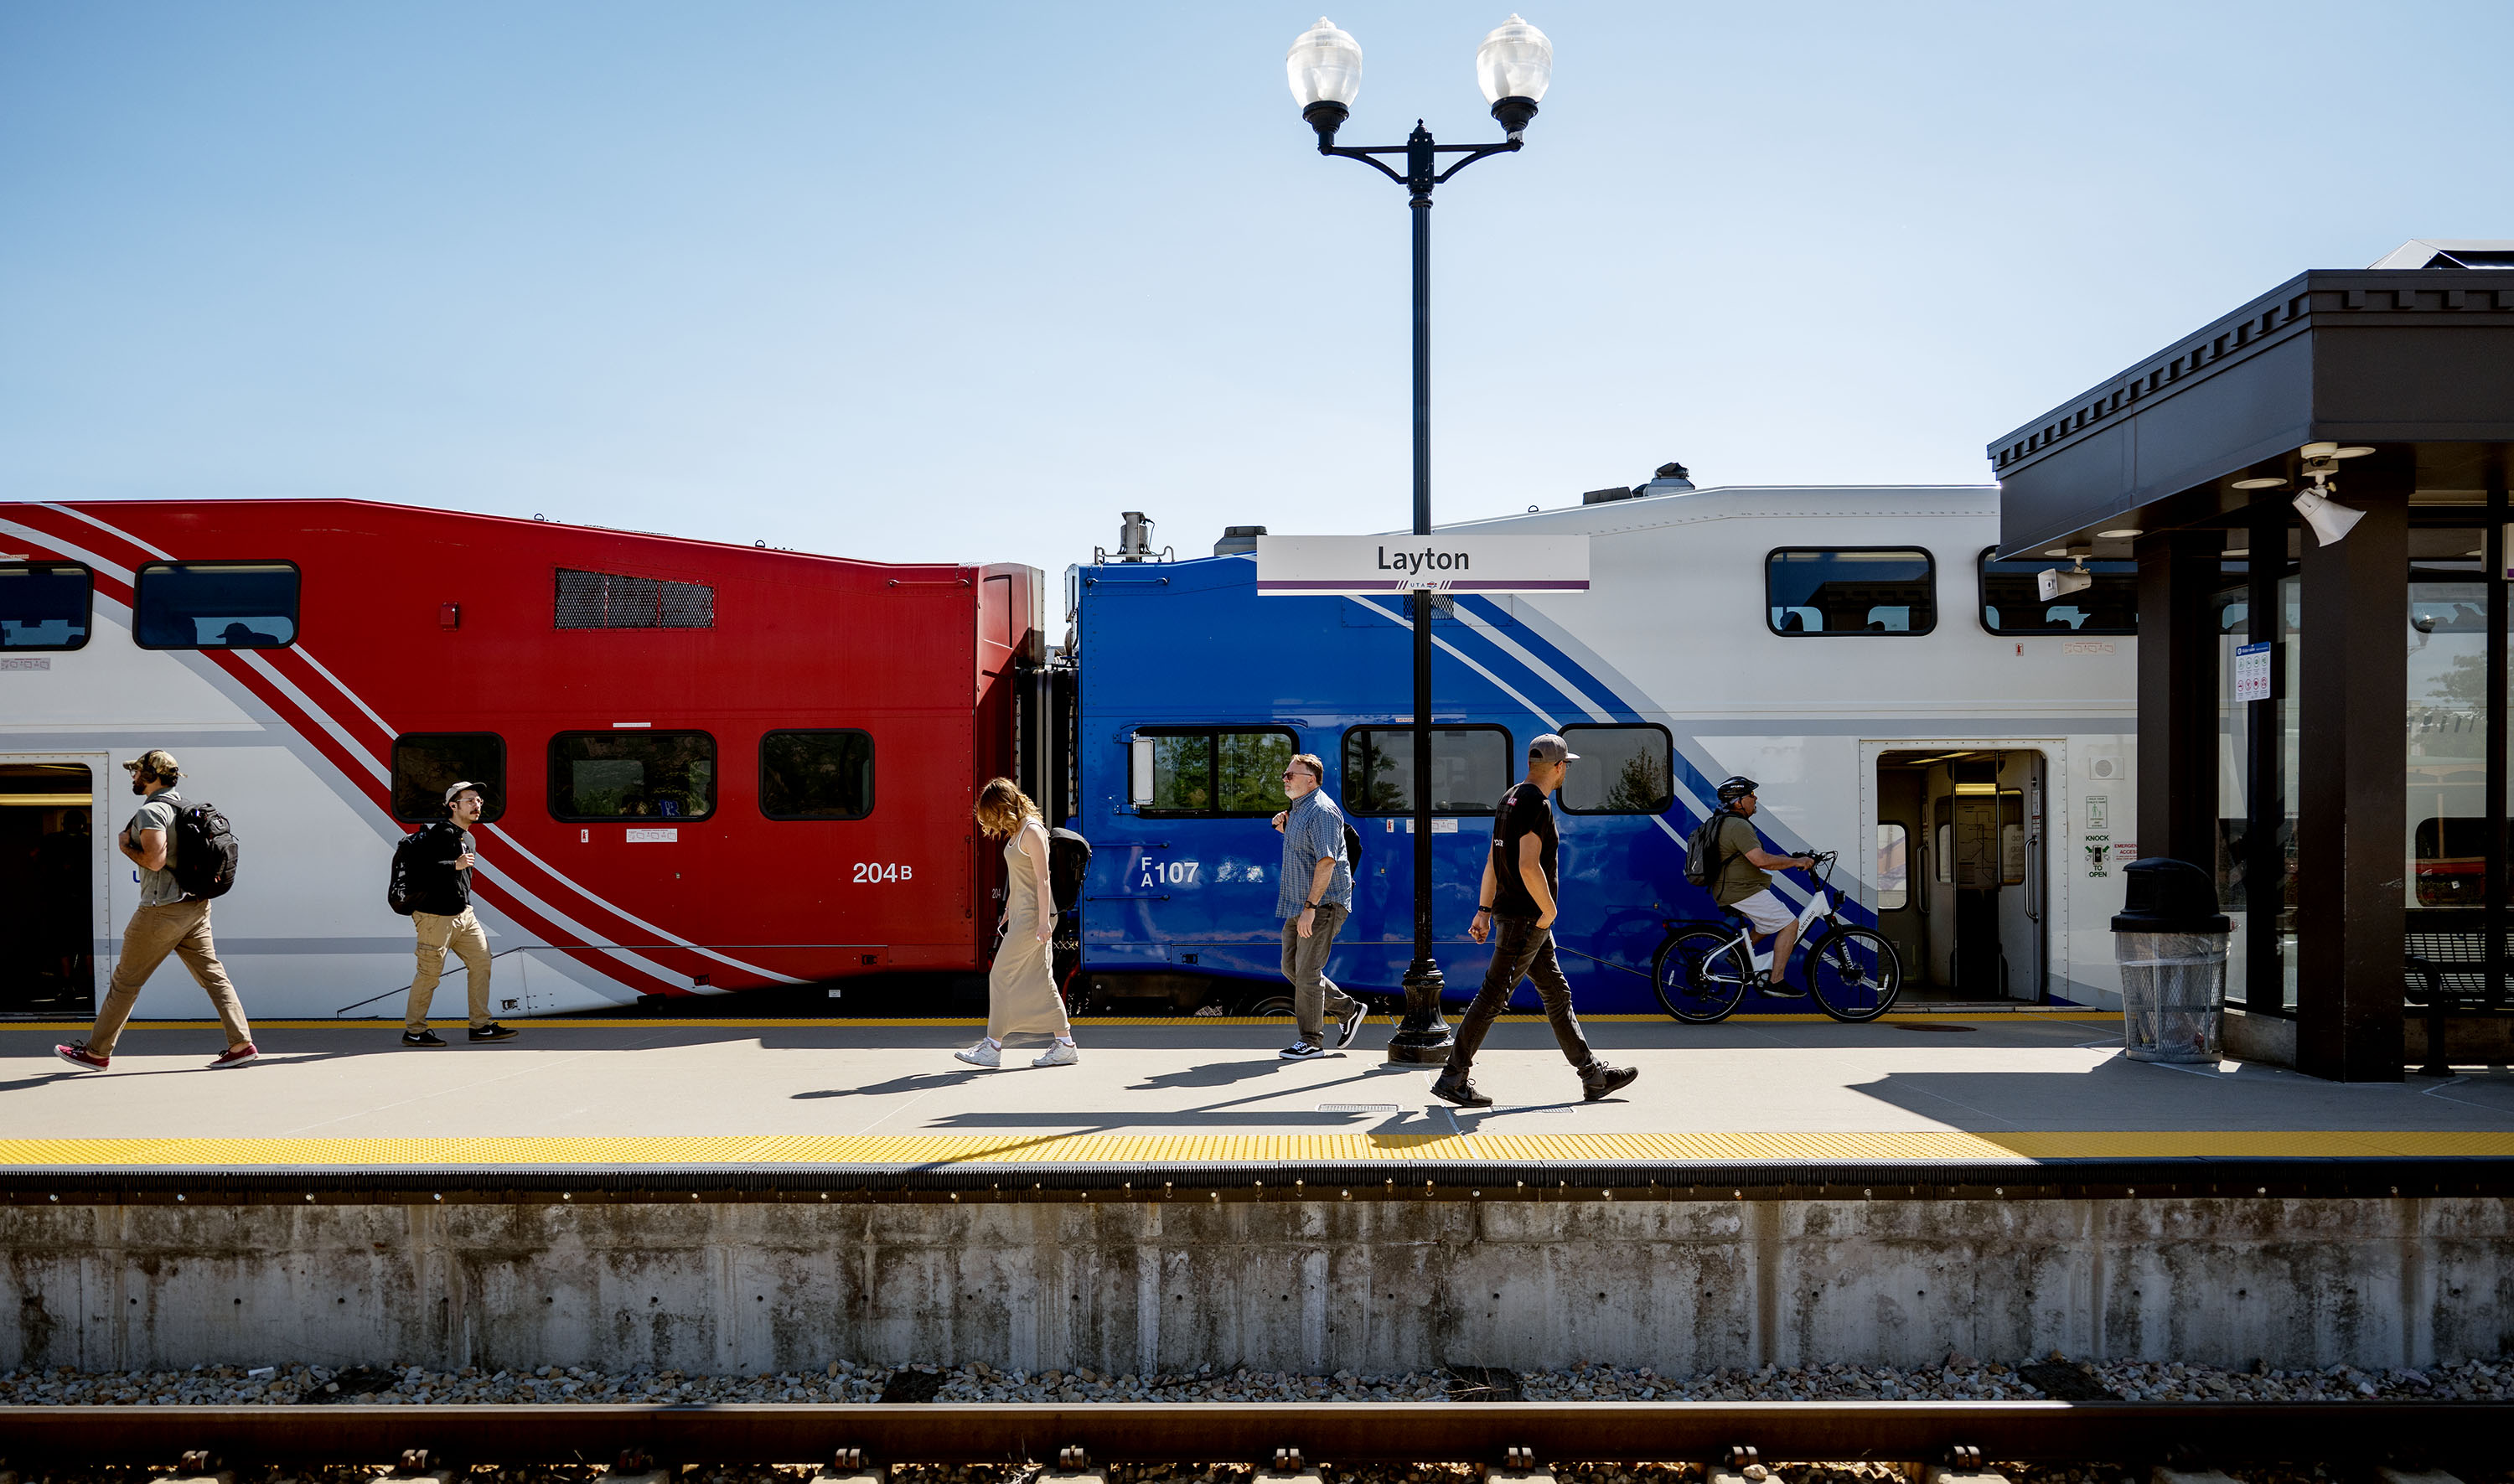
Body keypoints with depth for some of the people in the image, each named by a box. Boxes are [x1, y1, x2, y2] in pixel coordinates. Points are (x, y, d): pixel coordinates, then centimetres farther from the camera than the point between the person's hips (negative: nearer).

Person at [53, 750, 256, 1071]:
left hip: (163, 909, -8)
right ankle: (241, 1043, -4)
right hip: (197, 906, 8)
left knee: (126, 981, 4)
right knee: (212, 974, 4)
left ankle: (97, 1052, 14)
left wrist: (125, 845, -7)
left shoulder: (151, 811, -12)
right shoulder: (185, 807, 15)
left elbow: (155, 860, -22)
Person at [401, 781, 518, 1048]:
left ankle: (481, 1026, 10)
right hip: (436, 916, -9)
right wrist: (455, 865, -25)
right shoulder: (441, 832, -15)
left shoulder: (466, 838, 15)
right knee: (430, 972, -3)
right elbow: (419, 870, -24)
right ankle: (413, 1031, 9)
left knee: (481, 961, 5)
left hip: (463, 915, 9)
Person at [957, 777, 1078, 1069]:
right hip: (1022, 916, 10)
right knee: (1039, 980, 8)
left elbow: (1042, 879, -18)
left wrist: (1044, 921, -21)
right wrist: (1008, 911, 25)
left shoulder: (1032, 832, -15)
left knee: (1001, 976, -5)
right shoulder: (1015, 832, 14)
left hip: (1033, 916, -10)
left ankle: (992, 1047, 2)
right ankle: (1065, 1046, 11)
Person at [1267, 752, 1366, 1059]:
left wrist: (1310, 907, -27)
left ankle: (1311, 1042, 1)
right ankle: (1348, 1010, 24)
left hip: (1323, 903, -10)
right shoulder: (1299, 809, 16)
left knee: (1307, 970, -7)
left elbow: (1327, 861, -24)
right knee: (1292, 967, 13)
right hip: (1298, 904, 10)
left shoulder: (1322, 810, -16)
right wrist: (1286, 829, 9)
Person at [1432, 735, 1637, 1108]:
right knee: (1494, 996, -6)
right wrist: (1550, 910, -14)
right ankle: (1452, 1078, -2)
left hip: (1509, 912, 10)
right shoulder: (1537, 804, -16)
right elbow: (1528, 866, -25)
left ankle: (1594, 1076, 19)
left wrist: (1484, 911, 17)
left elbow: (1493, 860, 16)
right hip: (1526, 919, -10)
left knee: (1557, 994, 13)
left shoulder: (1511, 797, 14)